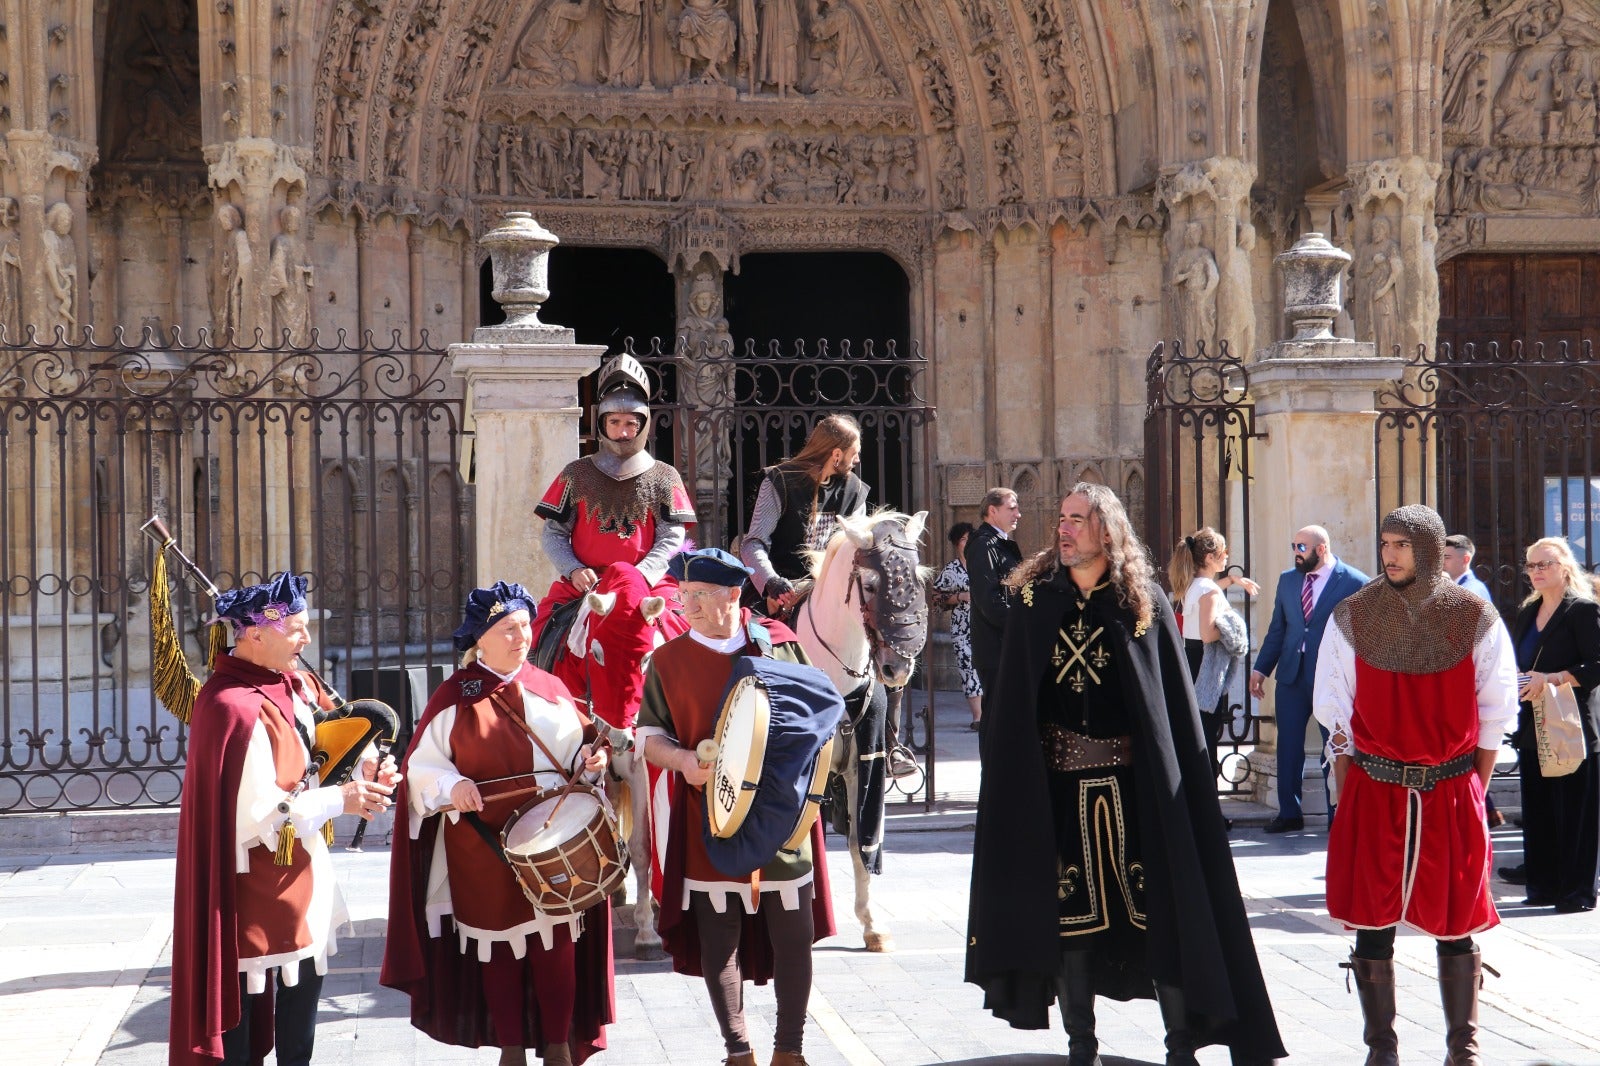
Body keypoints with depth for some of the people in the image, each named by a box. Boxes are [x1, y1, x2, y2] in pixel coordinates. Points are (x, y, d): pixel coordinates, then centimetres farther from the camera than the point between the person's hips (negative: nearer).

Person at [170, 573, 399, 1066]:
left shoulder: (286, 685, 3)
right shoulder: (236, 707, -25)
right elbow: (257, 812, -25)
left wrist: (356, 775, -6)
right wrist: (339, 799, -18)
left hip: (297, 871, 9)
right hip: (255, 881, -9)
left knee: (306, 977, 18)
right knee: (246, 994, 3)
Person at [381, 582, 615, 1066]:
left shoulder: (548, 688, 6)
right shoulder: (454, 697, -2)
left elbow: (576, 750, 13)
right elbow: (422, 766, 0)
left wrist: (590, 759, -8)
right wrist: (452, 786, -18)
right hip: (486, 849, -2)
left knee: (555, 944, 3)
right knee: (499, 945, 6)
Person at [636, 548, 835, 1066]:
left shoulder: (777, 642, 3)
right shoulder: (669, 659, 3)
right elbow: (649, 734, 5)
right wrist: (681, 759, -15)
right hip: (709, 820, 0)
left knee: (793, 935, 3)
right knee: (718, 940, 4)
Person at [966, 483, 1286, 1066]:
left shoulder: (1145, 603, 1)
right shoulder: (1034, 602, 4)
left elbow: (1176, 703, 0)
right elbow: (1009, 704, 3)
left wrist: (1180, 779, -7)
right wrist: (1012, 781, -3)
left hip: (1132, 781, -1)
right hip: (1056, 782, 1)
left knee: (1160, 906, -2)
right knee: (1070, 910, 4)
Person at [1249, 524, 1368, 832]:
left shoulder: (1355, 583, -7)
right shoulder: (1287, 579, 11)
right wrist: (1261, 668, 9)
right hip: (1291, 674, 5)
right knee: (1288, 747, 8)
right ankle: (1289, 814, 19)